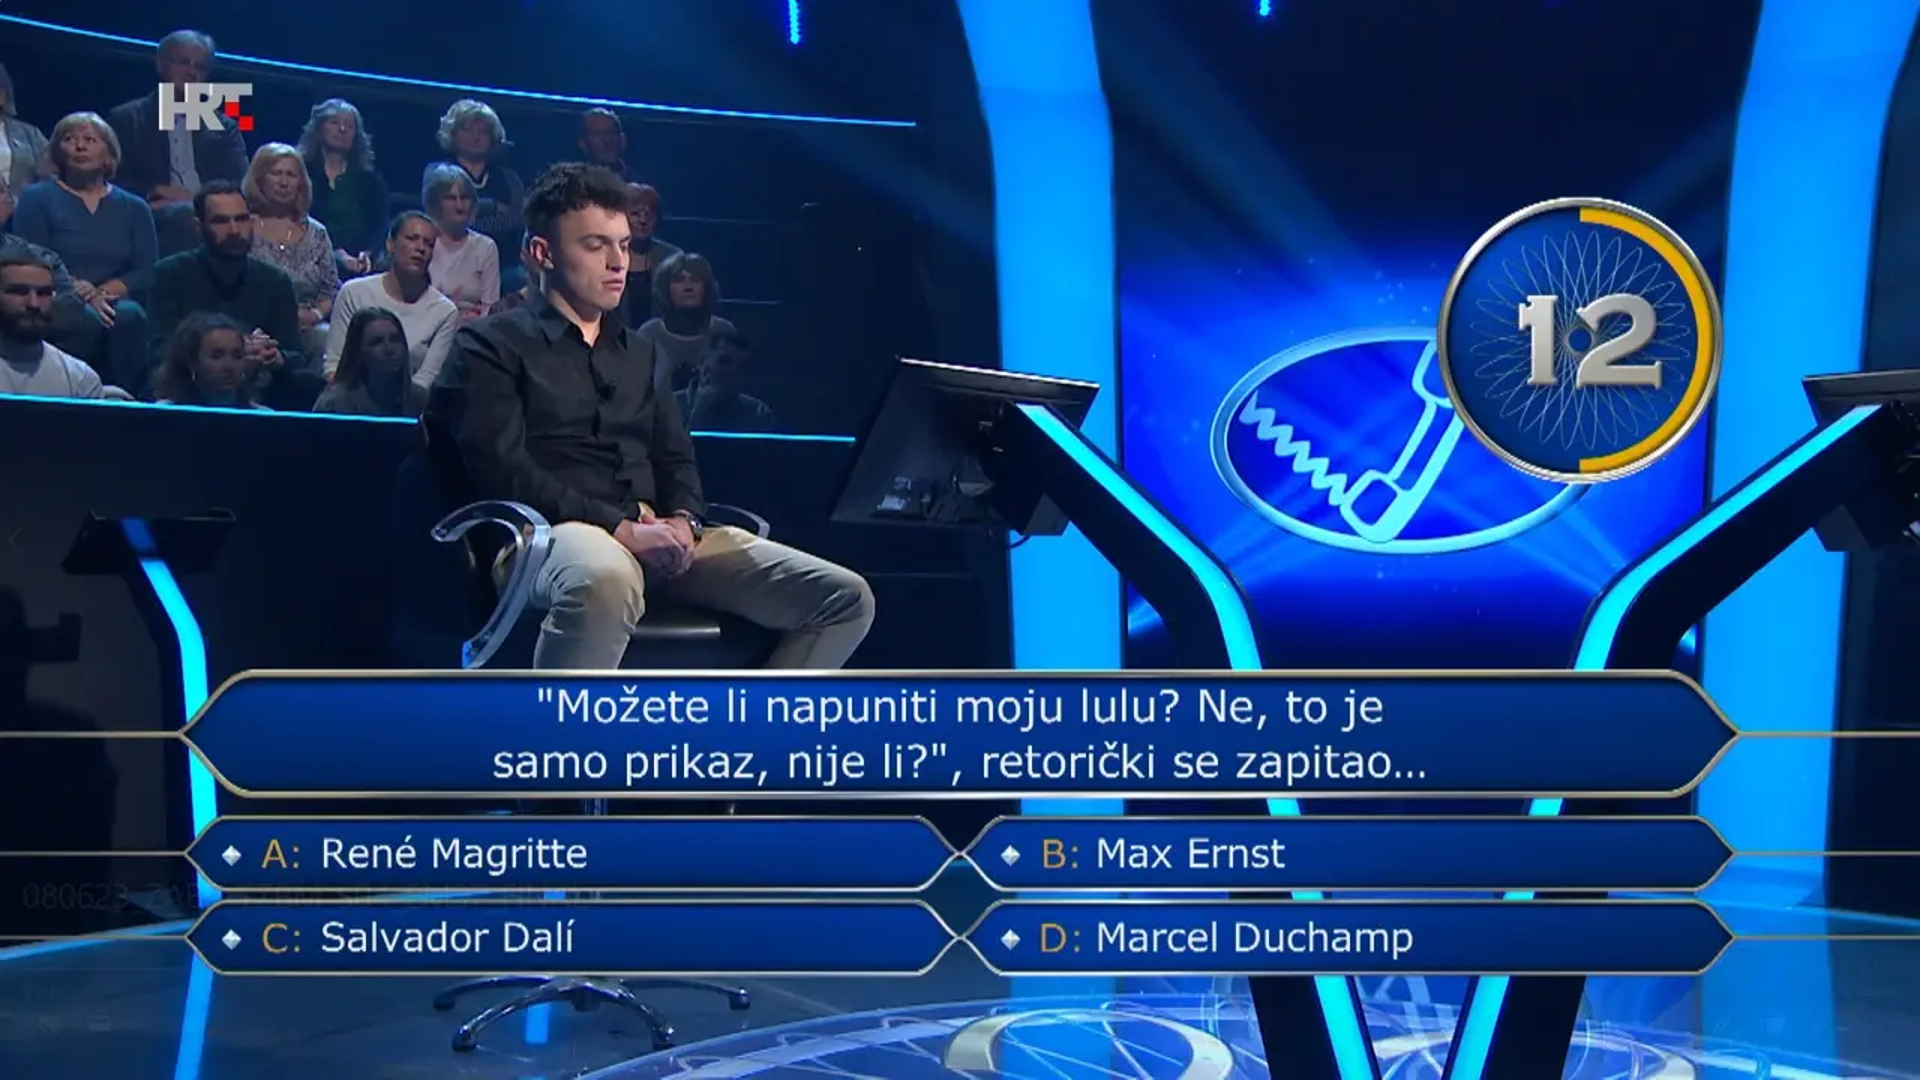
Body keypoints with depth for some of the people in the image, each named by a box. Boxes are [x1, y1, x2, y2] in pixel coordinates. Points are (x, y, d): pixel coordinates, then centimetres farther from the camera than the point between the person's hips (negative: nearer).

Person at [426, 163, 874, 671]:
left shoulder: (638, 351, 27)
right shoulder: (491, 346, 7)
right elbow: (503, 472, -7)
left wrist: (683, 520, -4)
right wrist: (621, 529, -18)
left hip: (657, 534, 7)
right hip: (555, 533, -6)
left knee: (846, 598, -9)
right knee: (605, 583, -45)